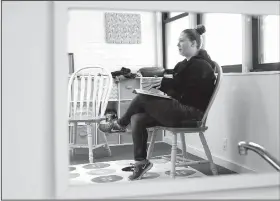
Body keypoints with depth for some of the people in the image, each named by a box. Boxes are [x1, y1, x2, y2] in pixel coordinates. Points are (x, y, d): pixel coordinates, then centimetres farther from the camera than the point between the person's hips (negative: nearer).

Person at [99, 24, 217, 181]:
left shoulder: (201, 65, -9)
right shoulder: (186, 64, 18)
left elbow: (189, 92, -21)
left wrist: (165, 83, -20)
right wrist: (163, 84, -4)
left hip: (191, 113, -9)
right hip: (180, 109, 9)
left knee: (142, 98, -19)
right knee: (137, 119, -10)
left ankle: (120, 124, 8)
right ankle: (141, 162, -5)